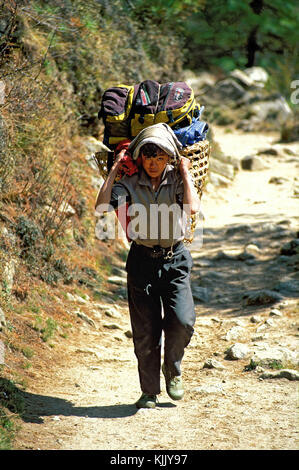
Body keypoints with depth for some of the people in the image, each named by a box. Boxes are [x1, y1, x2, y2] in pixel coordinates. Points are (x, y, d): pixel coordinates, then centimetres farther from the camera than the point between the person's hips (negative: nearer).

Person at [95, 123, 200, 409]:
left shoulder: (177, 180, -3)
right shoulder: (129, 184, -2)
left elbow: (193, 208, -23)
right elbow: (102, 207, -18)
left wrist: (185, 173, -13)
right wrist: (113, 171, -13)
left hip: (175, 259, 0)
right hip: (142, 260, 1)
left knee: (183, 321, -18)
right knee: (145, 332, 2)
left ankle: (172, 369, 12)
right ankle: (149, 392, 20)